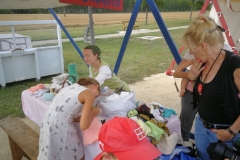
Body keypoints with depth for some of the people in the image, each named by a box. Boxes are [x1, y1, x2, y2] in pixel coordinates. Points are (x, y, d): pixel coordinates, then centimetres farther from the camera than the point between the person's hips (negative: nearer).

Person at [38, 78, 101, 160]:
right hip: (60, 129, -8)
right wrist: (93, 112, 9)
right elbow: (83, 126, -8)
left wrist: (88, 113, 17)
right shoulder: (89, 94, -5)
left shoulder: (71, 87, 17)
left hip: (47, 124, 8)